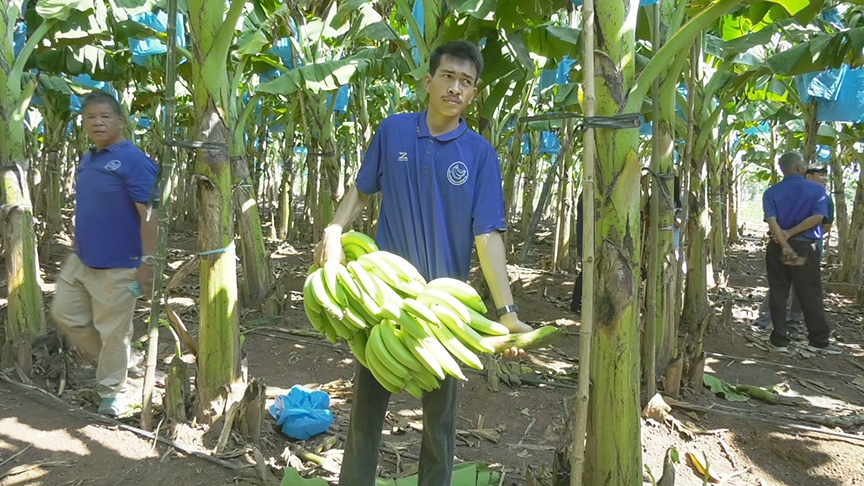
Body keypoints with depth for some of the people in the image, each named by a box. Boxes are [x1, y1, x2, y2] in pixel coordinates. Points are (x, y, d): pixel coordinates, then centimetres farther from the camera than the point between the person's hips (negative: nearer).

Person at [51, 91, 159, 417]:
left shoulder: (133, 161, -17)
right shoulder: (87, 160, 10)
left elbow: (148, 214, -21)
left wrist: (148, 261, -23)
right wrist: (79, 250, 21)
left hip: (117, 265, -9)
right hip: (81, 259, 9)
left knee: (112, 330, 3)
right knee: (64, 312, 18)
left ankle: (112, 392, 21)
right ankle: (109, 358, 36)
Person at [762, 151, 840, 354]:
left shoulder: (771, 192, 1)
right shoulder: (817, 190, -2)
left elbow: (771, 220, -12)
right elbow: (817, 217, -15)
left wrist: (785, 246, -18)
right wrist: (789, 234, -13)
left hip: (778, 247, 2)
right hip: (805, 247, -2)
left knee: (778, 295, 7)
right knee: (810, 296, 6)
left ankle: (780, 339, 10)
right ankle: (819, 341, 12)